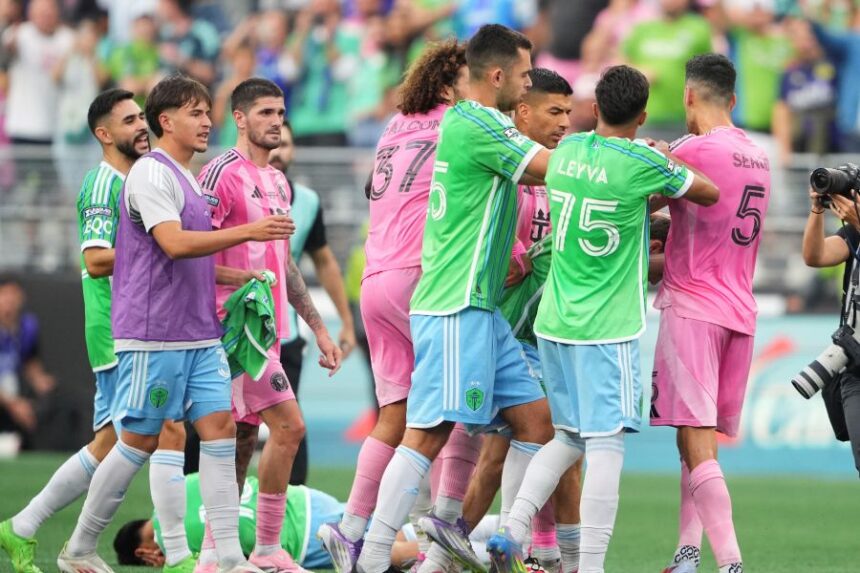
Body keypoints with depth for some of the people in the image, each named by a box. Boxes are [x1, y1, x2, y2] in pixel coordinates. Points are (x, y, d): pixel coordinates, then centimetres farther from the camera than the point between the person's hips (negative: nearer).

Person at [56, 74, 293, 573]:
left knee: (220, 428, -2)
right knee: (140, 441, -2)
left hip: (199, 335, 8)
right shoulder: (151, 173, -11)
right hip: (154, 334, -8)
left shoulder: (188, 179, 17)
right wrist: (248, 231, -27)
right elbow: (173, 243, -24)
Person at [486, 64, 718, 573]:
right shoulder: (642, 163, -12)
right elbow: (710, 194, 3)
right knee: (606, 444, -5)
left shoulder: (567, 150, 6)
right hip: (607, 329, -7)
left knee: (570, 436, 18)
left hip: (554, 321, 7)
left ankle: (513, 529, 4)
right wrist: (672, 171, 18)